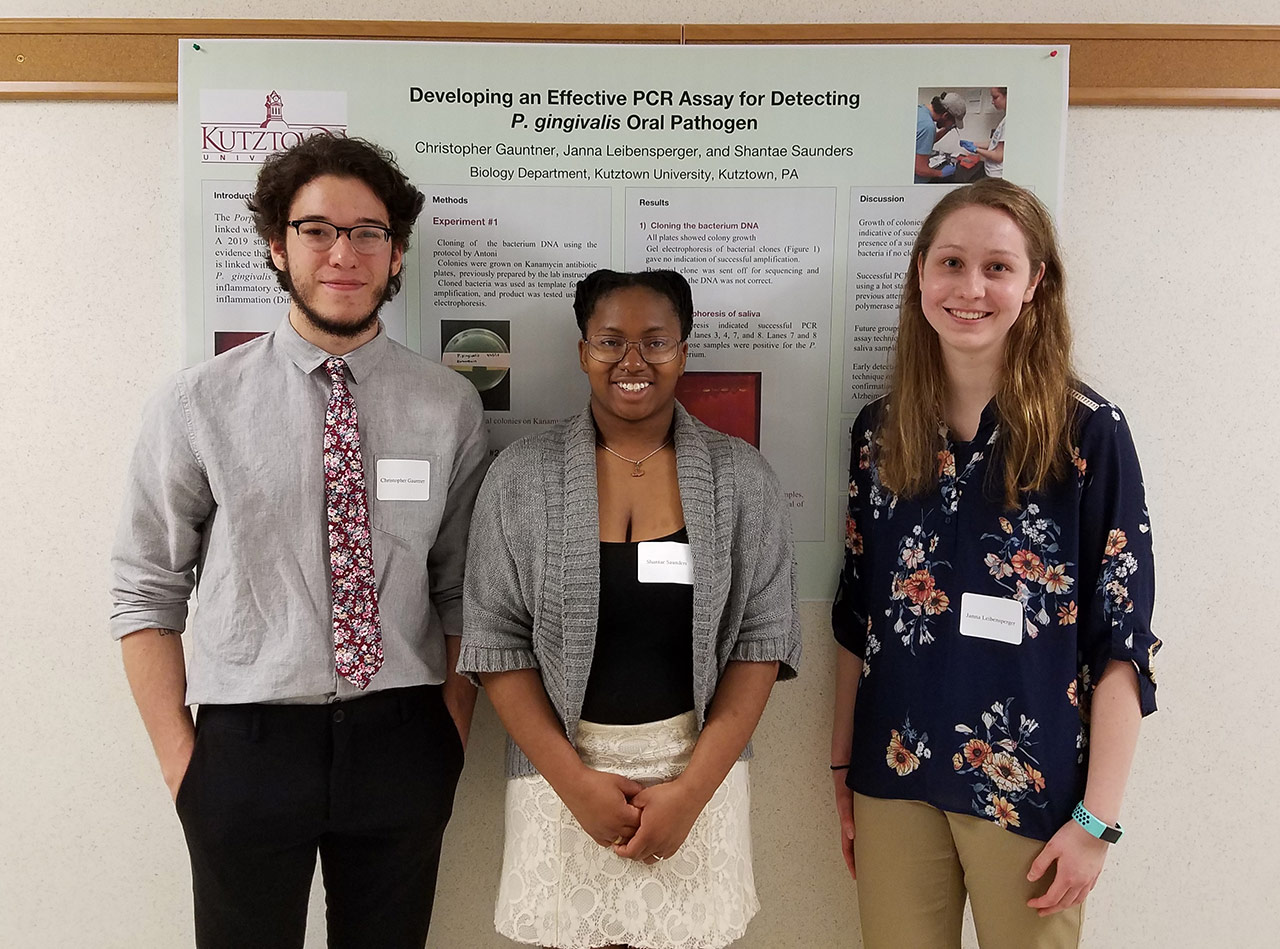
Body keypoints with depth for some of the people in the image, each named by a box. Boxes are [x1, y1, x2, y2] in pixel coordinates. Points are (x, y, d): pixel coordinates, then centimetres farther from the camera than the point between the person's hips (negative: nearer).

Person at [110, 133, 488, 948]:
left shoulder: (449, 407, -2)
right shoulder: (199, 405, -6)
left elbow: (463, 593, 3)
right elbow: (147, 593, 0)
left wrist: (451, 744, 1)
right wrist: (180, 762, -2)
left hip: (400, 746, 2)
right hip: (246, 746, -1)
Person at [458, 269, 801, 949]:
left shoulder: (739, 476, -1)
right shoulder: (521, 476, -2)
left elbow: (762, 639, -3)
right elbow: (497, 643, -2)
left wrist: (691, 789, -9)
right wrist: (576, 782, -9)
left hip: (698, 768, 0)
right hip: (560, 769, 0)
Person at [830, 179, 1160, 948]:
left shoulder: (1087, 430, -8)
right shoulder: (880, 430, 2)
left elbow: (1121, 637, -8)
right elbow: (858, 615, 7)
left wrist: (1098, 818, -11)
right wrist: (842, 766, 9)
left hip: (1031, 786, -3)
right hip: (894, 775, 3)